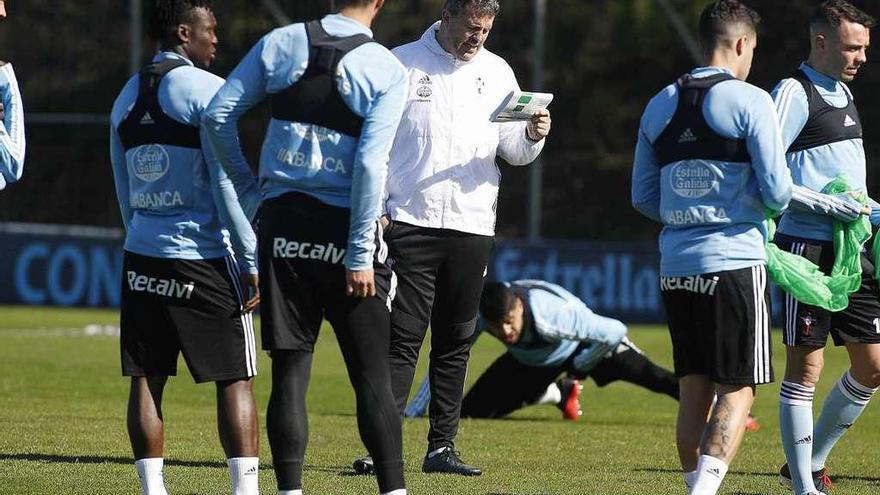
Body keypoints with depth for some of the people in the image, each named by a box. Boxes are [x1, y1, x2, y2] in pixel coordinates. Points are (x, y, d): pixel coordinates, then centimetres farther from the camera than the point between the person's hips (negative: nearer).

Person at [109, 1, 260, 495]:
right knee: (236, 379, -1)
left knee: (147, 378, 7)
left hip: (142, 256, 6)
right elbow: (225, 185, -13)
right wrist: (251, 260, -9)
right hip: (203, 259, -6)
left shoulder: (127, 97, 12)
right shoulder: (205, 90, -9)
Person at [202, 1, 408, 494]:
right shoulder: (387, 70, -6)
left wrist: (247, 184, 13)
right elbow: (369, 163, -13)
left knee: (290, 371, 5)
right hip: (343, 229, -3)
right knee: (372, 375, 2)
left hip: (284, 223, 3)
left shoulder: (281, 43, 2)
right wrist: (361, 254, -10)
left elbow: (218, 115, 1)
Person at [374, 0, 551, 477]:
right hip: (410, 220, -4)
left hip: (472, 225, 4)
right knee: (403, 336, -8)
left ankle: (441, 447, 11)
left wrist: (532, 136, -12)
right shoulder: (401, 64, 1)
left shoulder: (496, 72, 11)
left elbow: (514, 151, 11)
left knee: (455, 342, 6)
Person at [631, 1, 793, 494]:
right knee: (738, 391, -2)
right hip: (734, 261, -5)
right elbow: (776, 193, -9)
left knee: (695, 390, 12)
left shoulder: (659, 106, 11)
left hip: (677, 266, 6)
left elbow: (643, 197, 16)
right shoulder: (750, 101, -7)